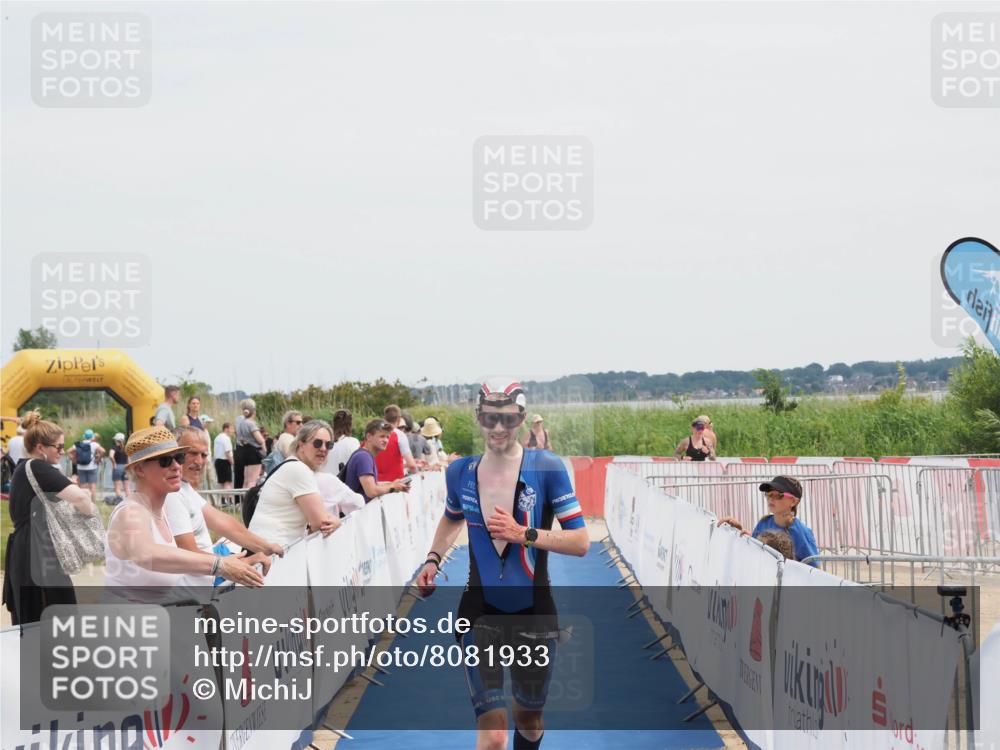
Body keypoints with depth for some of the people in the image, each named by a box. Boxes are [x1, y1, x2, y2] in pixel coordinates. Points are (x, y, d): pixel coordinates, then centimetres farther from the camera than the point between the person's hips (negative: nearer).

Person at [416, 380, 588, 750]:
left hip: (534, 614, 0)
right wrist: (433, 559, 9)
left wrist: (524, 535, -21)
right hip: (480, 612, 0)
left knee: (529, 719, 19)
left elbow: (580, 542, -11)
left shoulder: (547, 468, -9)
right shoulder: (460, 472, 1)